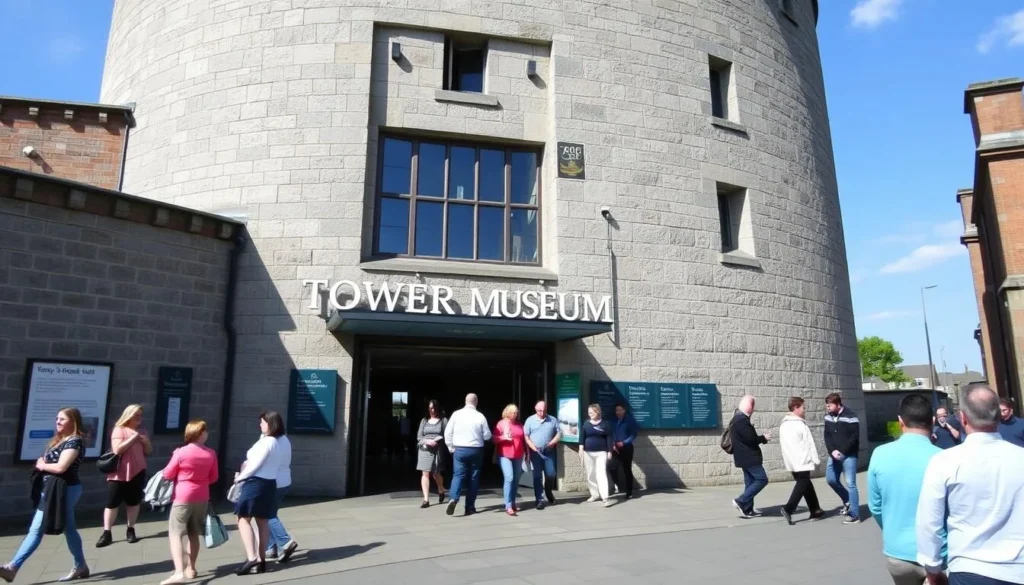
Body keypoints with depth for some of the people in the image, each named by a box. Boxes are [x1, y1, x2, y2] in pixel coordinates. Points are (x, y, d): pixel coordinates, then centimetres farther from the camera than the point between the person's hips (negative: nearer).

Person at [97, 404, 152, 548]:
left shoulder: (141, 431, 10)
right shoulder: (119, 430, -7)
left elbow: (148, 451, 14)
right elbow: (117, 449, -19)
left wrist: (146, 442, -6)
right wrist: (133, 438, -21)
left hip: (137, 472, 4)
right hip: (119, 473, -4)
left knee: (133, 502, 8)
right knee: (112, 503, -2)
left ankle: (131, 530, 18)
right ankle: (107, 533, 4)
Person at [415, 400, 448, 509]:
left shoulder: (443, 420, 2)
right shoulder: (424, 420, 8)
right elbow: (419, 436, 4)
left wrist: (438, 439, -18)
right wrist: (427, 441, -14)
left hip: (437, 450, -2)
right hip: (424, 450, 2)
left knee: (436, 474, 7)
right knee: (425, 473, -4)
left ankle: (441, 491, 36)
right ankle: (426, 499, -2)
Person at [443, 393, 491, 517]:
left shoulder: (456, 414, -3)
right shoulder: (480, 416, -4)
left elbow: (448, 432, -2)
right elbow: (487, 436, 2)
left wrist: (450, 447, 8)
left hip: (459, 449, 0)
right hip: (475, 450, 0)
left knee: (458, 475, 2)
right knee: (474, 478, 9)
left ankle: (454, 499, -23)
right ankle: (470, 507, 11)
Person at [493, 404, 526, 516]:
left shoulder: (519, 425, 12)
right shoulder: (501, 423, -2)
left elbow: (524, 439, 18)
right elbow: (494, 439, -4)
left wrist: (527, 452, 15)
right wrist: (504, 437, -20)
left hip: (518, 456, 5)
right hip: (505, 455, -5)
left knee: (516, 480, 9)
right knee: (509, 478, -16)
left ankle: (513, 503, 20)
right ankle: (508, 506, -15)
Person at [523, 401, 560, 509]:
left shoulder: (553, 420, 6)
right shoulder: (530, 420, 1)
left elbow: (559, 433, 7)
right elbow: (526, 436, -2)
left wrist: (552, 443, -10)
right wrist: (533, 447, -15)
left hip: (549, 452, 1)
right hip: (535, 452, -1)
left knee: (550, 474, 0)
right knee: (537, 477, 0)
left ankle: (548, 492, 30)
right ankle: (540, 500, 6)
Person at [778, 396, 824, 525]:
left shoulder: (783, 424, 11)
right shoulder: (801, 424, -13)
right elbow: (809, 444, -12)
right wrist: (816, 459, -3)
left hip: (791, 462, 8)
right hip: (802, 461, -8)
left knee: (806, 484, 17)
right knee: (803, 485, -5)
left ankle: (815, 510, 24)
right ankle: (788, 509, -18)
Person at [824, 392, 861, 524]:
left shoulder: (850, 416, -15)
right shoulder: (828, 416, 4)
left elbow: (854, 437, -15)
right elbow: (827, 436, 4)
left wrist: (842, 451, -16)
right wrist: (832, 451, -10)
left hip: (848, 455, -7)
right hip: (834, 454, 7)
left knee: (850, 483, -5)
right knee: (831, 479, 11)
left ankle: (854, 515, 2)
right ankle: (847, 501, 34)